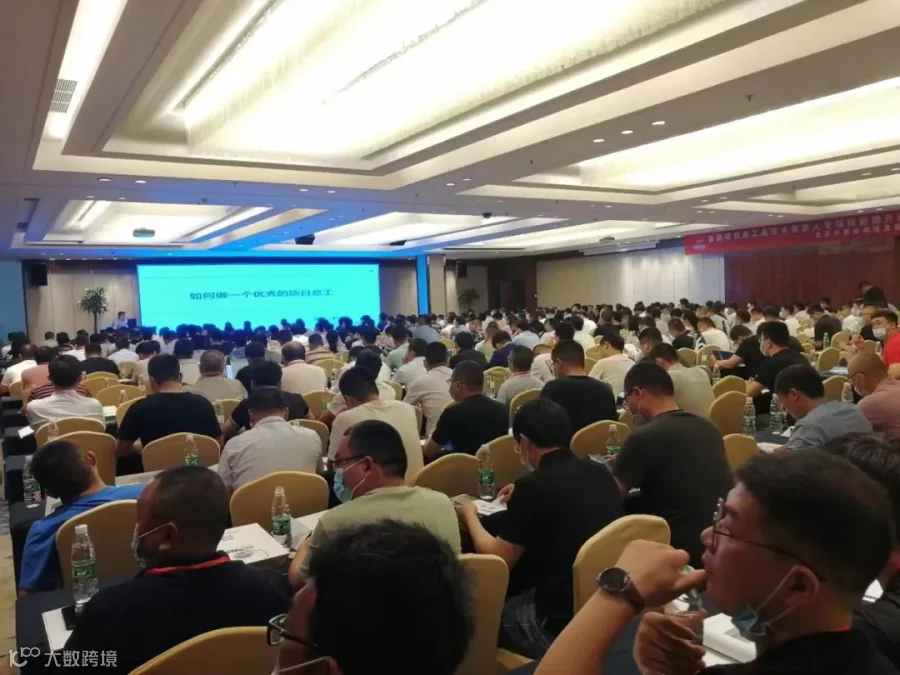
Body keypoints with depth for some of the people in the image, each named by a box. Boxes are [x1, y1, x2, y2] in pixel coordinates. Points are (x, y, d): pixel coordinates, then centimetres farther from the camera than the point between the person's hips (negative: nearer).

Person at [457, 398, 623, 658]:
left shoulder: (534, 485, -19)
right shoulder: (600, 473, 1)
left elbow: (497, 559, -9)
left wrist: (470, 516, 7)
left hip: (563, 621, -7)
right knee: (518, 591, 26)